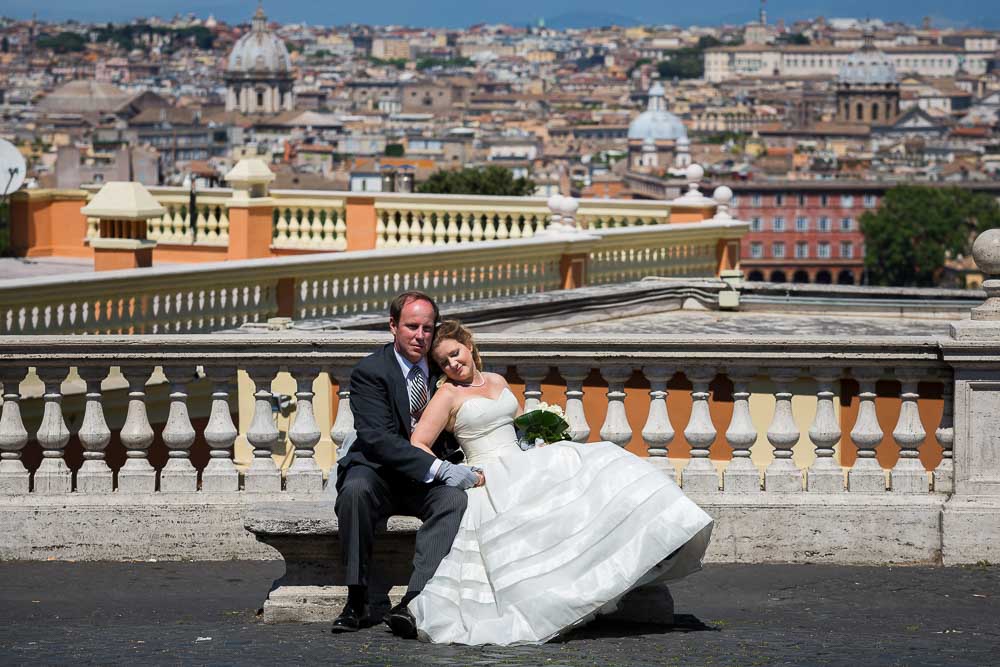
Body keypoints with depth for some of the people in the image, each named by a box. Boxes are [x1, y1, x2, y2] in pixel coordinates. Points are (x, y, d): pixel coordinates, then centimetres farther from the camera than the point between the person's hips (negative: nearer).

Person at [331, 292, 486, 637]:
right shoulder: (369, 372, -10)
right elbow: (378, 439, -22)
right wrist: (438, 468, -30)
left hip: (429, 481, 3)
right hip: (378, 472, -3)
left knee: (456, 499, -30)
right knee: (355, 490, -37)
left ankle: (413, 602, -42)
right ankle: (357, 601, -28)